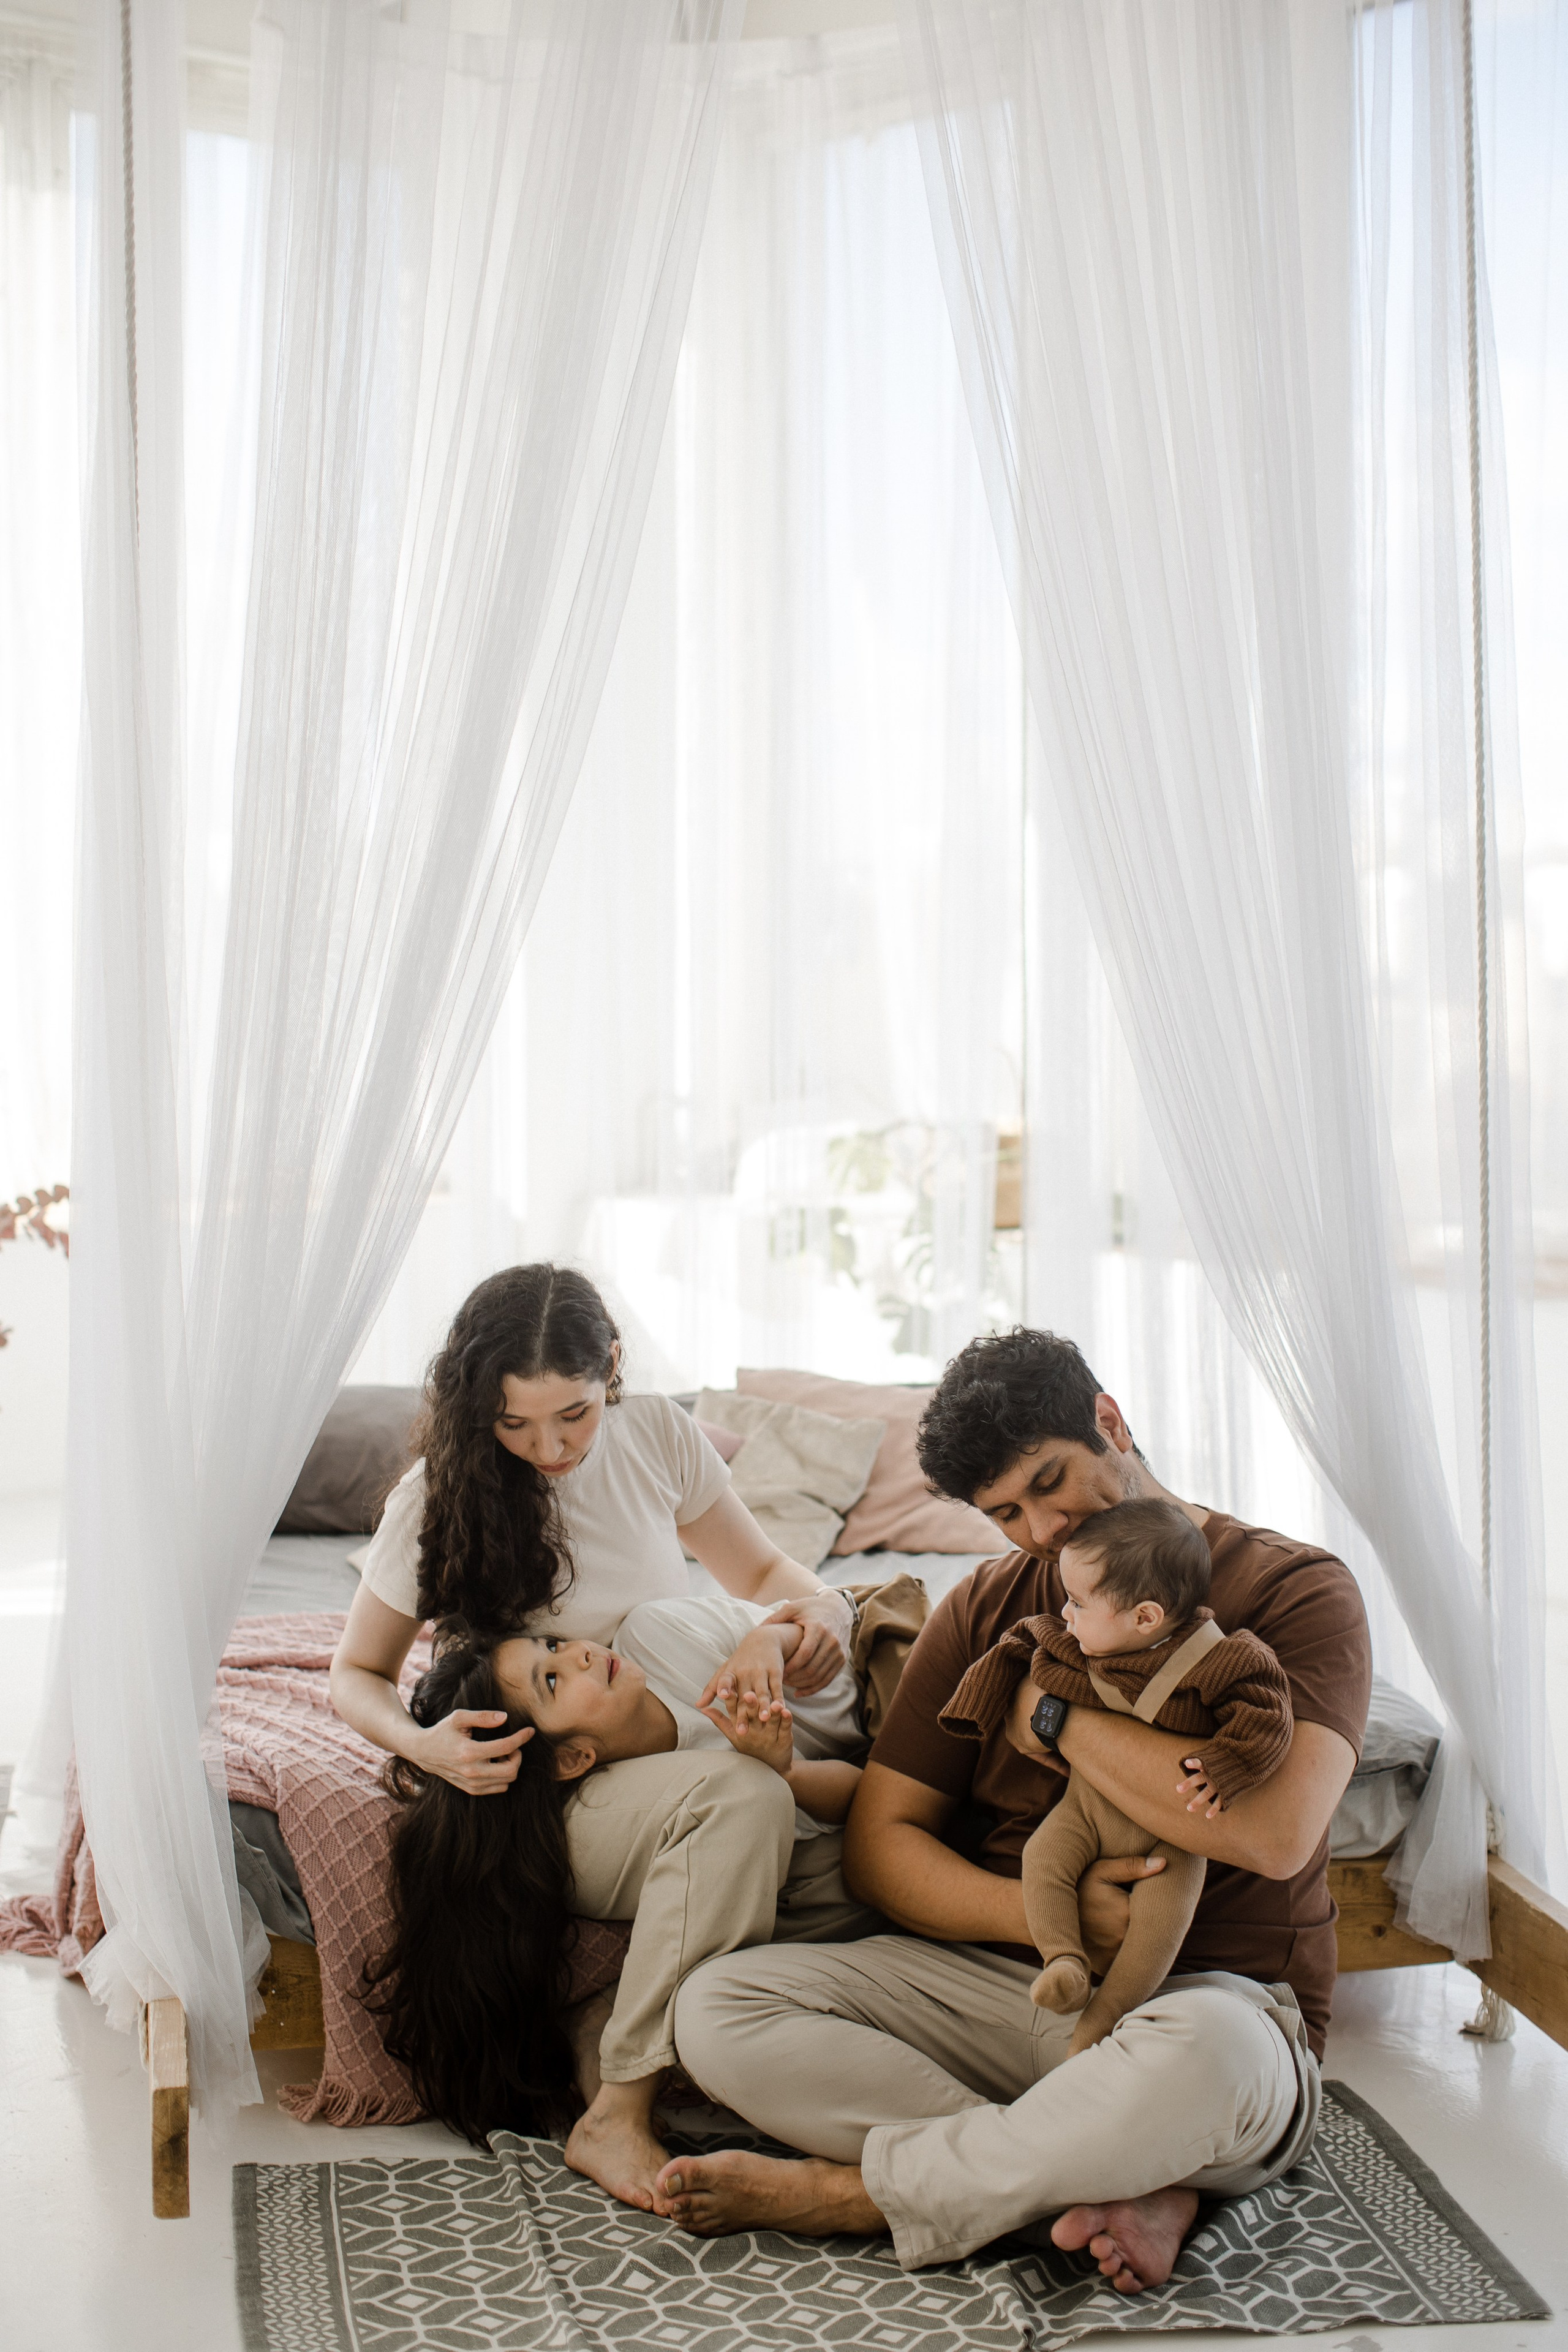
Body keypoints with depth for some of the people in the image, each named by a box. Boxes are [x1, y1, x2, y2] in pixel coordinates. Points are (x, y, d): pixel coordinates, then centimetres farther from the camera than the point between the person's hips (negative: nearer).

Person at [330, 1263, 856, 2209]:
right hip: (549, 1802, -4)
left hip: (677, 1760, 4)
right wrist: (425, 1744, -18)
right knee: (739, 1792, -37)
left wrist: (811, 1610, -11)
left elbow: (764, 1571, 14)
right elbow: (357, 1675, 4)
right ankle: (617, 2117, -30)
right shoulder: (440, 1497, -8)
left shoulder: (659, 1437, 1)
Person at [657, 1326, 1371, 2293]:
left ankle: (839, 2190, -19)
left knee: (1202, 2051, -42)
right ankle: (1125, 2185, -21)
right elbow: (879, 1844, 7)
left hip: (1218, 2000, -4)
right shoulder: (987, 1610, 12)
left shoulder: (1295, 1590, -3)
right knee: (717, 2009, -17)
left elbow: (1274, 1832, -21)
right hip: (994, 1978, 5)